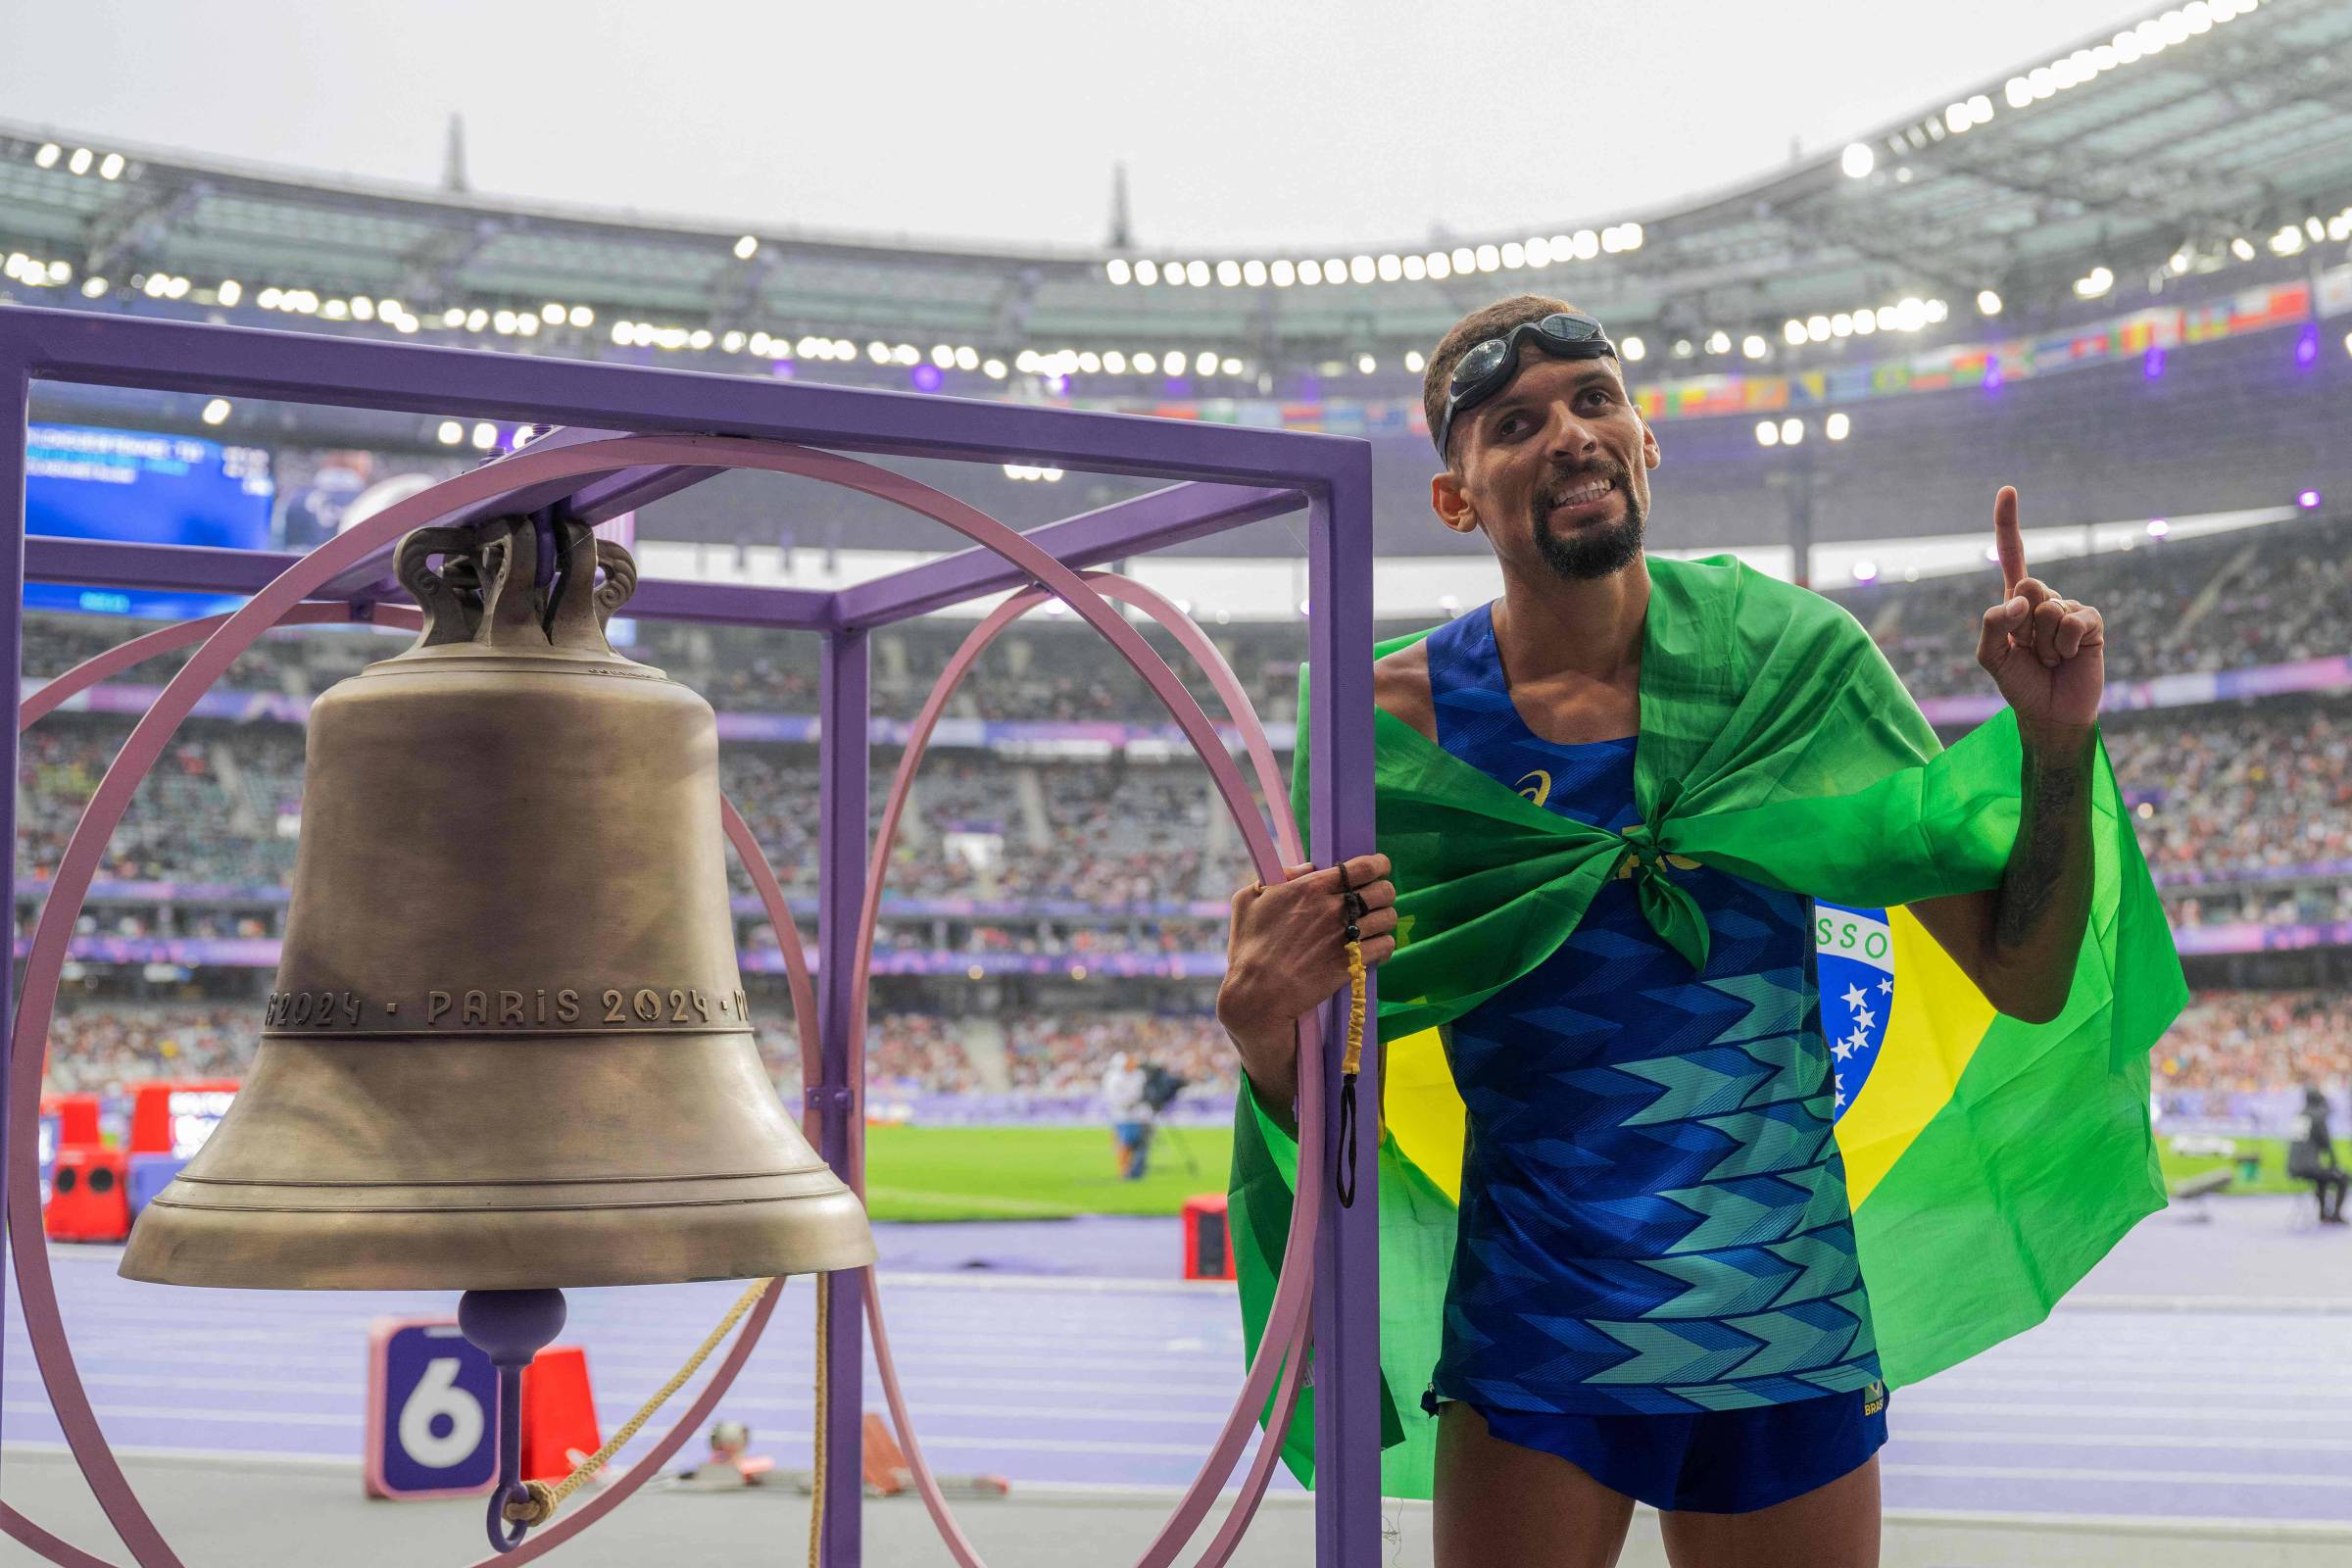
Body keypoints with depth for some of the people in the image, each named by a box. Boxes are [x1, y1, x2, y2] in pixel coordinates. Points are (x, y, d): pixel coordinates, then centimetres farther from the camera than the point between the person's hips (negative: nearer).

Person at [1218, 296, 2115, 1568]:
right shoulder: (1408, 714, -7)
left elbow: (2026, 981, 2)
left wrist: (2057, 738, -11)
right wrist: (1267, 1033, -26)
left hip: (1793, 1335, 2)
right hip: (1537, 1350, -1)